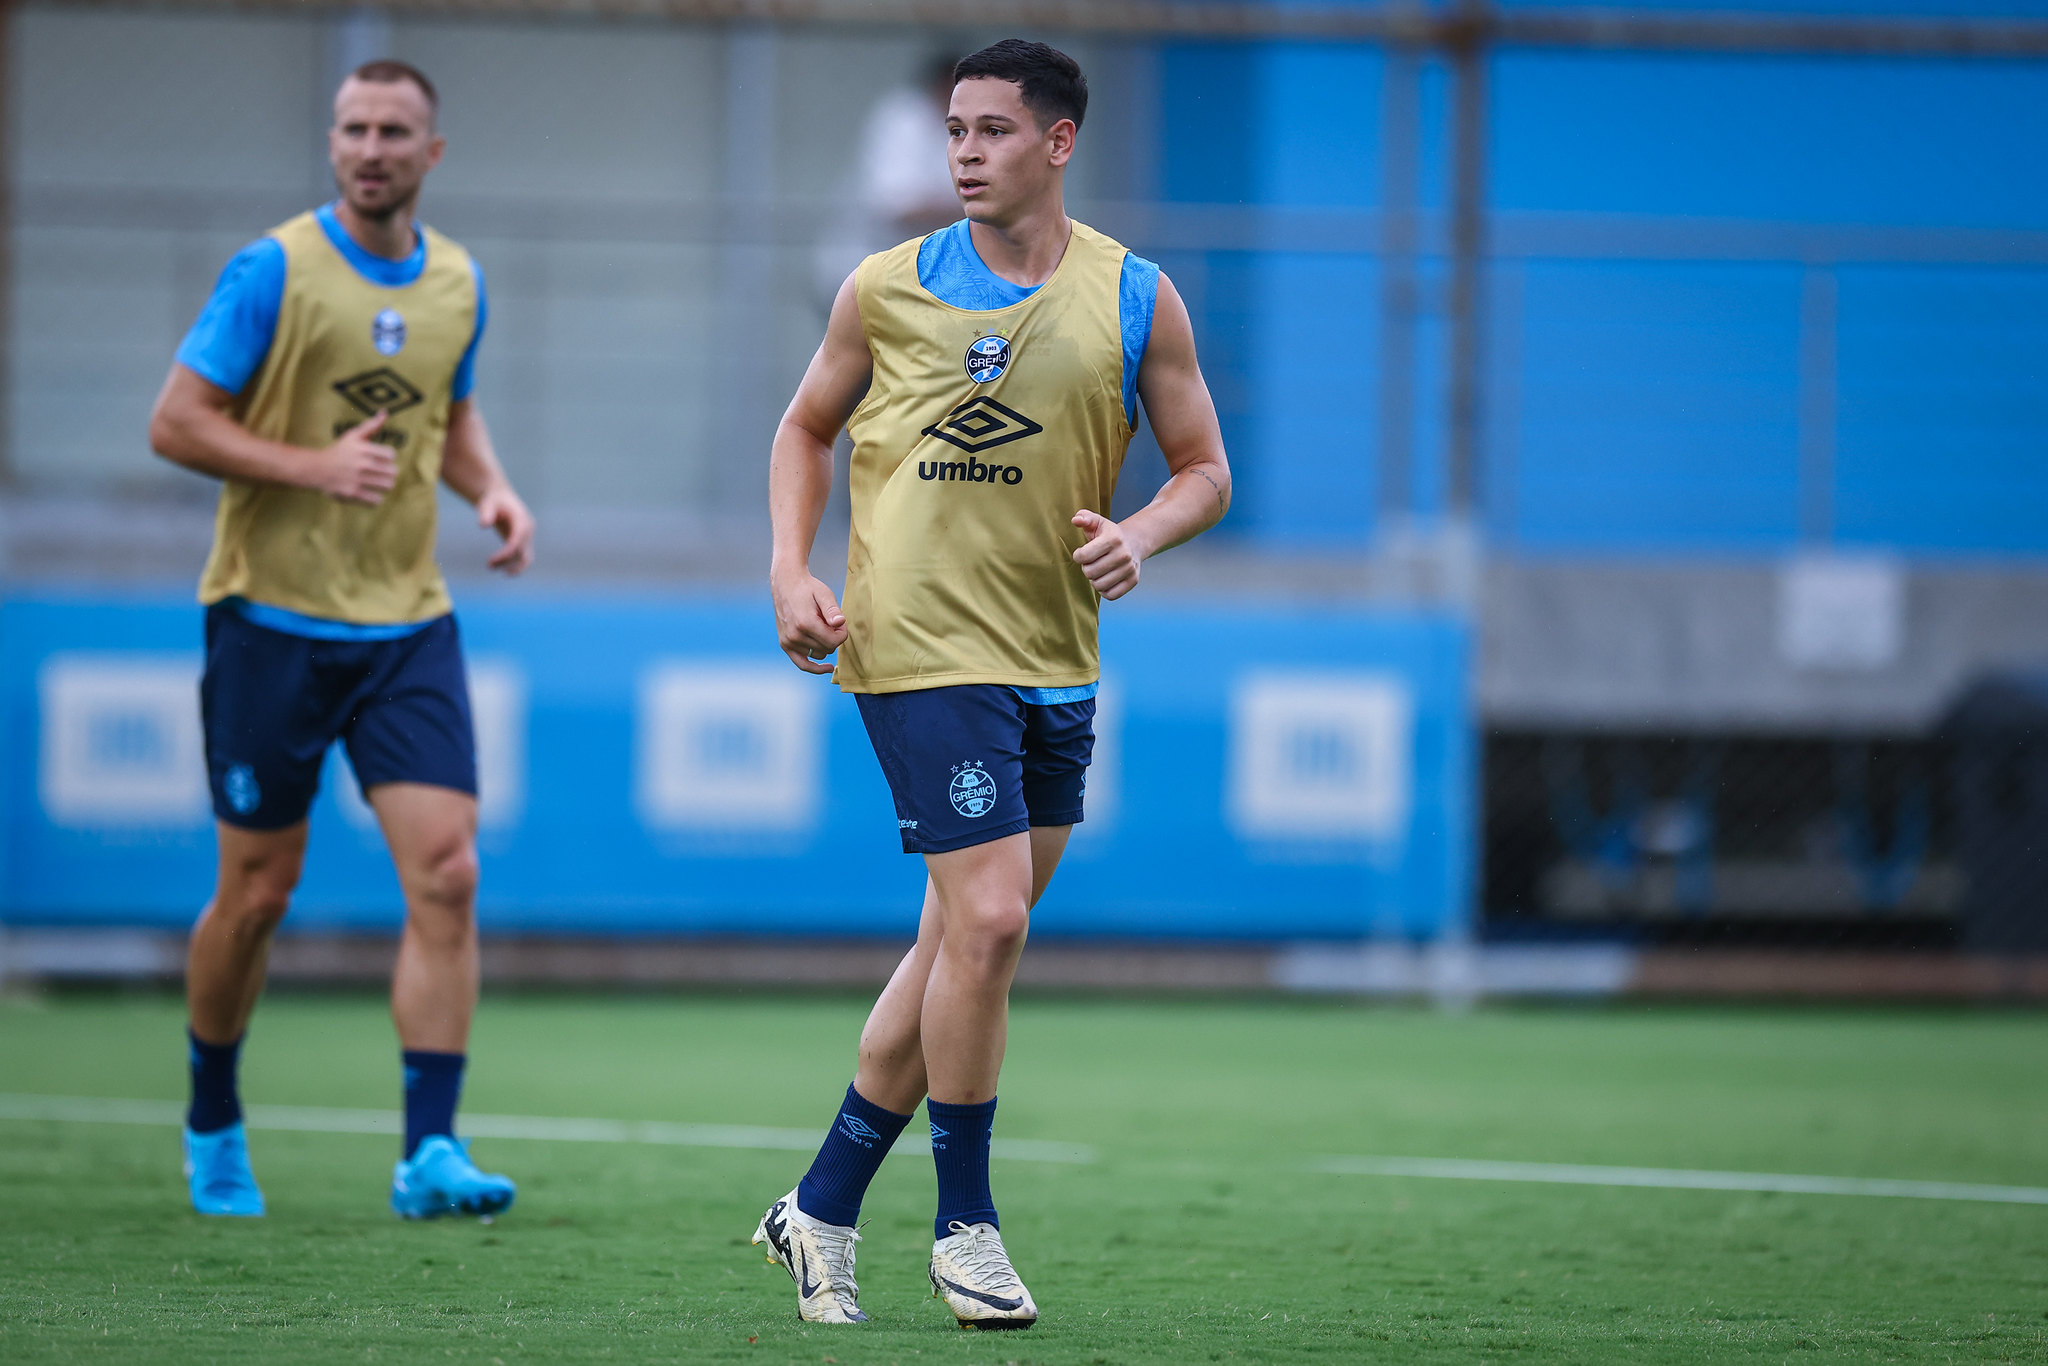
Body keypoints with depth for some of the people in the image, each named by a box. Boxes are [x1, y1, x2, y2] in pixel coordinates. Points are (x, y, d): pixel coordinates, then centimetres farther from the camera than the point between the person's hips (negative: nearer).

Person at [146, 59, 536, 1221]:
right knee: (258, 892, 4)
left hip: (408, 624, 4)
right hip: (272, 620, -4)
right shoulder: (274, 272, -8)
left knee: (447, 874, -12)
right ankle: (213, 1125, 26)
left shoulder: (458, 284, 7)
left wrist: (492, 487, 3)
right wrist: (314, 466, -20)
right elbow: (176, 424, -8)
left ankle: (430, 1153, -12)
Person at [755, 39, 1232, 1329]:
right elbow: (807, 428, 14)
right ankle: (965, 1224, -1)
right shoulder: (889, 289, 1)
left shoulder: (1135, 298, 4)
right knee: (987, 923, -15)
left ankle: (824, 1207, 22)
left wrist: (1141, 534, -11)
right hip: (922, 645, -4)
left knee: (966, 944, 9)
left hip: (1056, 665, 4)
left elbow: (1205, 470, 10)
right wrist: (792, 569, 0)